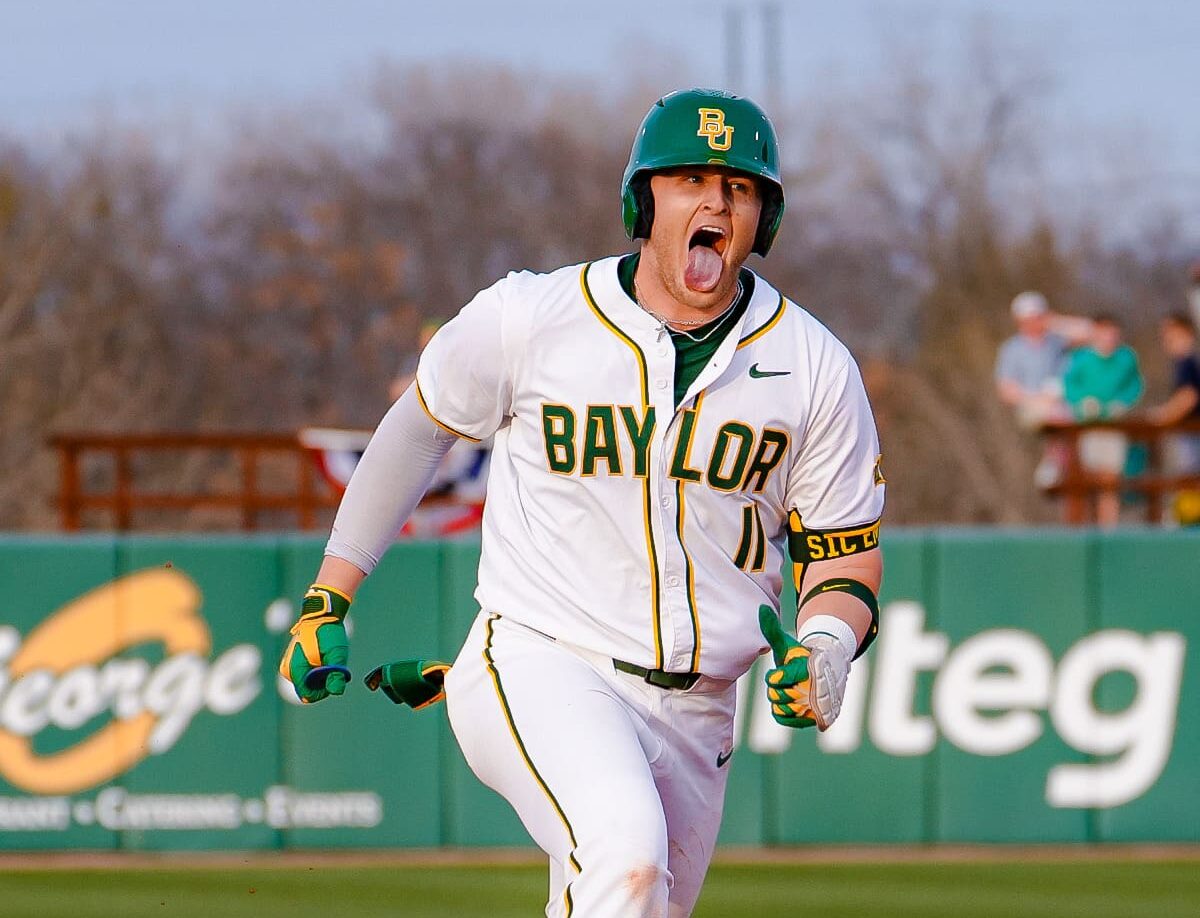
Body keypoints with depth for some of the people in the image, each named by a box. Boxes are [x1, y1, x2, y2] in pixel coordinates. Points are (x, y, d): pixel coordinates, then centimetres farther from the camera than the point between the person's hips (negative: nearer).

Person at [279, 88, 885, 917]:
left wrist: (825, 647, -16)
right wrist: (329, 599, 13)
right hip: (539, 668, -4)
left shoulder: (815, 367, 2)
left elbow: (844, 551, 7)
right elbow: (422, 424, 13)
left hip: (696, 714, 4)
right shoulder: (528, 320, -4)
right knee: (624, 850, -32)